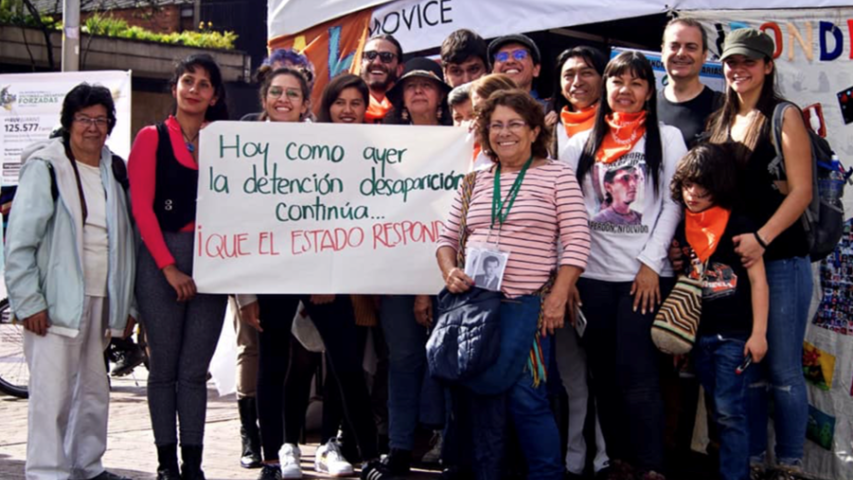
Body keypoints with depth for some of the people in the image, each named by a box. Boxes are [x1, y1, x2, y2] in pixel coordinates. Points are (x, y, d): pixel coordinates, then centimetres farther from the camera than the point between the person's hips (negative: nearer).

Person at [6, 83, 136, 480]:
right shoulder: (45, 167, -4)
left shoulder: (114, 172, 13)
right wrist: (28, 302, -14)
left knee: (94, 393, 13)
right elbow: (19, 242, -9)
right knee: (53, 394, -7)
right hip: (56, 303, -6)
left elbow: (125, 242, 14)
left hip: (99, 303, 6)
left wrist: (129, 305, 11)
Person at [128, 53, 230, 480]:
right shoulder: (152, 138, 4)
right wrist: (169, 267, -9)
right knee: (164, 367, 2)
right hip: (160, 260, -2)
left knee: (195, 370, 5)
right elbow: (141, 206, -4)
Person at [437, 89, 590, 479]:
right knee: (480, 397, 8)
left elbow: (576, 242, -6)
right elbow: (448, 237, 15)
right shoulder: (476, 180, 12)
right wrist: (449, 272, -5)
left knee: (525, 397, -9)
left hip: (527, 304, -4)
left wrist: (558, 298, -13)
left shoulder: (556, 174, 0)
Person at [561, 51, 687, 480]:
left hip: (645, 274, -3)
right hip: (592, 274, 3)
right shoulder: (582, 144, 13)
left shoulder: (666, 138, 6)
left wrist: (651, 262, -9)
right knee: (604, 374, 6)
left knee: (637, 375, -9)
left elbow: (673, 203, -1)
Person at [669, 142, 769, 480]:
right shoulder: (682, 229, 7)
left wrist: (758, 333, -12)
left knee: (728, 411, -6)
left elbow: (757, 280, -7)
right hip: (699, 334, 5)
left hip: (735, 334, -5)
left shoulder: (738, 225, -7)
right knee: (720, 410, 12)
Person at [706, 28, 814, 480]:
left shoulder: (784, 116, -3)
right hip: (731, 258, 5)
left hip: (780, 258, -5)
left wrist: (762, 238, -21)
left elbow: (801, 191, -10)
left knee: (783, 371, 0)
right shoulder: (719, 121, 14)